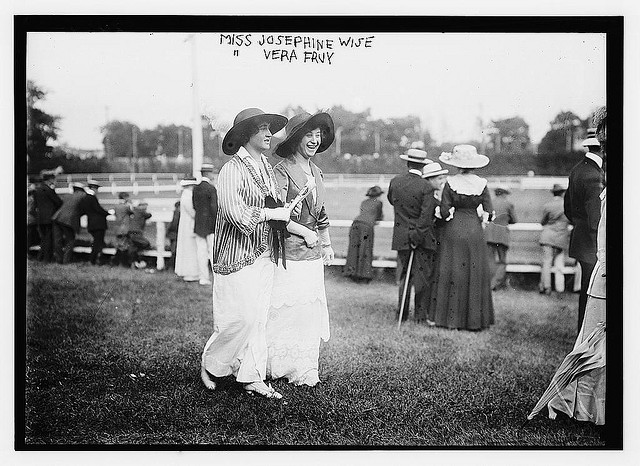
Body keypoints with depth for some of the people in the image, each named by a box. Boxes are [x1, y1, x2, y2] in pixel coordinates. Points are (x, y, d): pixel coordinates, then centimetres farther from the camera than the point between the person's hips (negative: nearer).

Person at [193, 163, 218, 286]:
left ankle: (203, 278, 10)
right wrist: (217, 224, -9)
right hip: (210, 225, -6)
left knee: (201, 251, 7)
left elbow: (194, 206, 11)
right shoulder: (211, 188, -12)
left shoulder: (195, 188, 8)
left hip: (198, 224, 6)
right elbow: (214, 208, -15)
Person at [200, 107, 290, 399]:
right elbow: (235, 213, -23)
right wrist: (274, 213, -17)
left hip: (264, 255, 8)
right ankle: (210, 364, 18)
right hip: (237, 255, -7)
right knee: (240, 317, -5)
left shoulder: (267, 168, 12)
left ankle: (252, 377, 17)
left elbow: (276, 207, 18)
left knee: (259, 317, 9)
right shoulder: (232, 170, -13)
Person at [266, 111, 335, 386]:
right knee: (285, 309, -2)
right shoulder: (282, 171, -11)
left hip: (312, 252, 7)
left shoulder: (315, 170, 14)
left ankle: (304, 369, 17)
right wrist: (305, 232, -12)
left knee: (310, 309, 8)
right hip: (288, 251, -7)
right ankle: (277, 366, 12)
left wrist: (326, 244, 17)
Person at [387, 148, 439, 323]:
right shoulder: (426, 188, -14)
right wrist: (417, 238, -14)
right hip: (423, 237, -4)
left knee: (403, 275, 13)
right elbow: (426, 216, -18)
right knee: (423, 276, 6)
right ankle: (422, 315, 10)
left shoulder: (395, 182, -1)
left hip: (401, 237, 4)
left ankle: (402, 314, 18)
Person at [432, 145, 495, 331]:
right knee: (475, 275, 9)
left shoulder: (450, 183, -9)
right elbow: (489, 214, -3)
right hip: (474, 231, 1)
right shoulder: (481, 184, -4)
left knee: (452, 274, 7)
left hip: (453, 231, -1)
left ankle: (452, 317, 11)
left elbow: (444, 212, -10)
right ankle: (474, 319, 13)